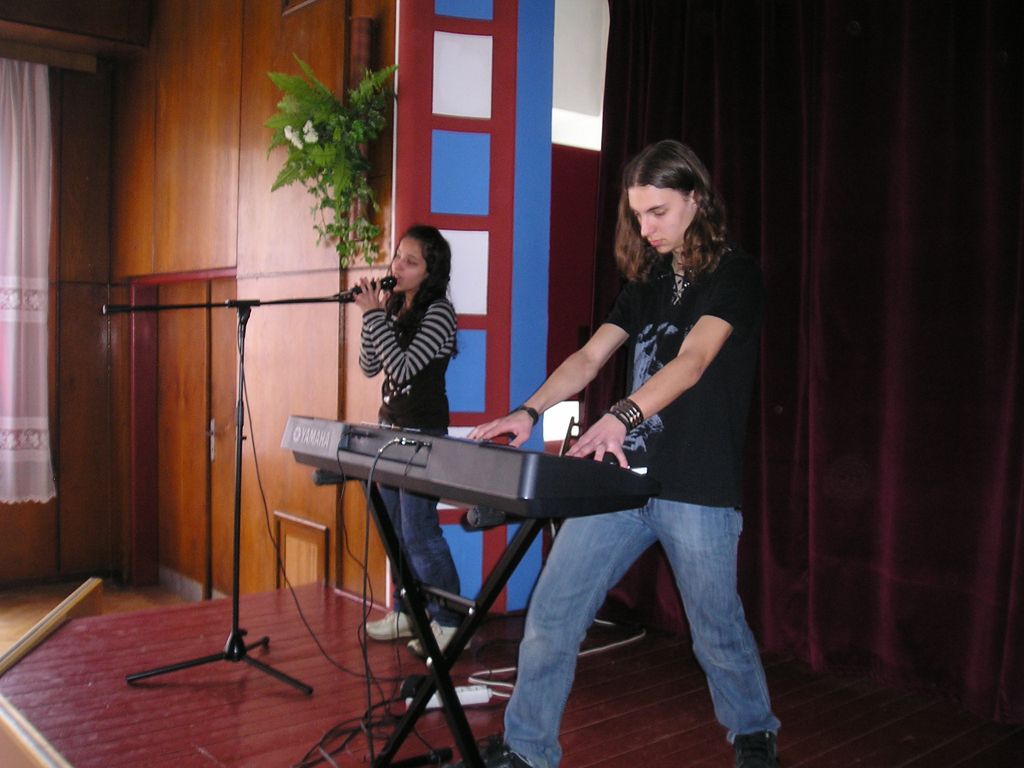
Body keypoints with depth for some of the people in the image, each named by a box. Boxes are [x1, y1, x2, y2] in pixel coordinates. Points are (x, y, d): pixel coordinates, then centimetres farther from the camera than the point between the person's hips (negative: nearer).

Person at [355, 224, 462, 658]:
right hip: (390, 428, 8)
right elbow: (369, 367, 9)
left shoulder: (438, 312, -13)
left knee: (419, 532, -6)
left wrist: (375, 314, -16)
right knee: (396, 529, 13)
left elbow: (402, 366, -21)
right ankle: (406, 613, 25)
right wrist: (373, 315, -3)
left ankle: (447, 623, 4)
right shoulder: (395, 309, 10)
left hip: (423, 434, -8)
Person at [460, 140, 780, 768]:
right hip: (622, 475, 6)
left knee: (718, 633, 12)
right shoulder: (647, 281, 15)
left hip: (698, 486, -5)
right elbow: (589, 357, 6)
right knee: (550, 616, 2)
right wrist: (529, 412, -11)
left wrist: (621, 416, -37)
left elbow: (694, 359, -21)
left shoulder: (735, 274, -5)